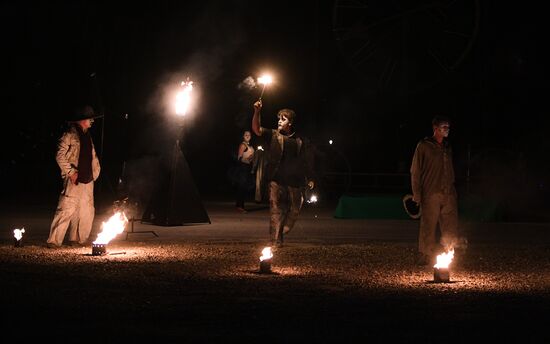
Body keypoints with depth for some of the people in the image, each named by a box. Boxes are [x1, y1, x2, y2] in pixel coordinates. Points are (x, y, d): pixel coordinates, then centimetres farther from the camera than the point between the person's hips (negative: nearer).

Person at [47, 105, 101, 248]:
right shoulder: (69, 135, -6)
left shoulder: (87, 136, 18)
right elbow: (60, 157, -11)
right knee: (66, 210, -12)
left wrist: (95, 172, 11)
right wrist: (71, 172, -14)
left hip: (87, 180, 8)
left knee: (87, 212, 8)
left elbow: (93, 157, 22)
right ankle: (54, 240, -8)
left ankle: (77, 239, 19)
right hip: (74, 181, -8)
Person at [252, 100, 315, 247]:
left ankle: (281, 233, 28)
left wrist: (310, 178, 8)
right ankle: (276, 241, -6)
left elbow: (308, 162, 14)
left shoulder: (301, 141, 10)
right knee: (276, 209, -6)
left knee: (294, 210, 9)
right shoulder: (273, 135, 5)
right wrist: (256, 112, -24)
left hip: (295, 181, 3)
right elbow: (257, 129, -10)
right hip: (276, 180, -2)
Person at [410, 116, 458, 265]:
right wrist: (417, 195, -7)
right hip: (431, 194, -5)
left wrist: (452, 189, 14)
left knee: (451, 227, -1)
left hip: (448, 194, 5)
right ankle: (425, 257, 9)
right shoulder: (424, 146, 0)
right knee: (429, 226, -1)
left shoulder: (447, 147, 18)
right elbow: (415, 171, -1)